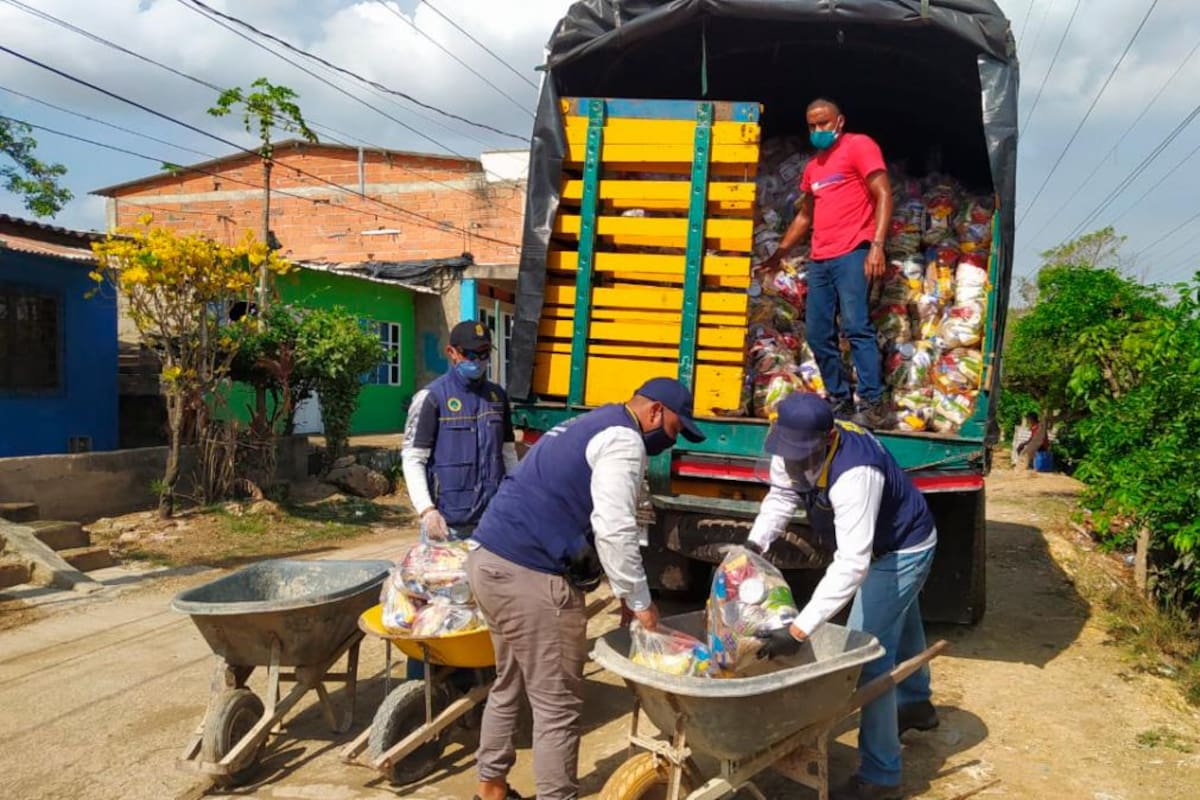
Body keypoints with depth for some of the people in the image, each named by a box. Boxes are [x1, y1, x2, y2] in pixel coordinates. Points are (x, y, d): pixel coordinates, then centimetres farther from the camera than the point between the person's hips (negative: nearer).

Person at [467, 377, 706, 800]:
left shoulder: (590, 426, 23)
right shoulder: (623, 440, -8)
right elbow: (613, 530, -18)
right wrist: (640, 601, -8)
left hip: (489, 559, 10)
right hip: (529, 575, -10)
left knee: (509, 685, 23)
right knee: (557, 703, 1)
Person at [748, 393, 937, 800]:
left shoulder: (854, 472, -44)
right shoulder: (795, 446, -20)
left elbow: (852, 565, -48)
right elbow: (781, 495, -6)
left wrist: (799, 630, -52)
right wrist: (754, 544, -23)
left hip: (902, 549, -9)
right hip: (886, 545, 9)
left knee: (867, 653, -11)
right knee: (899, 624, 30)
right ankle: (915, 704, 57)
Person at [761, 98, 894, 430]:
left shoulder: (859, 145, 1)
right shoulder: (813, 167, 23)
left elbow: (883, 195, -8)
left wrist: (877, 245, -19)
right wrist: (780, 252, 29)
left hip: (852, 253, -8)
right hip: (820, 259, 8)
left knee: (856, 326, -18)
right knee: (817, 334, 3)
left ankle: (874, 405, -17)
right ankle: (841, 402, 12)